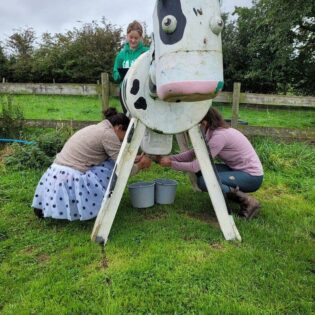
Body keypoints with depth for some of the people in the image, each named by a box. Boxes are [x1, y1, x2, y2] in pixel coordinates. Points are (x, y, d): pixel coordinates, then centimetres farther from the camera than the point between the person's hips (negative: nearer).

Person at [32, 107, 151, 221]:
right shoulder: (108, 133, -10)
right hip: (72, 182, -8)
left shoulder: (96, 128, 16)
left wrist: (134, 159, 27)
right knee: (114, 166, 0)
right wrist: (140, 165, 10)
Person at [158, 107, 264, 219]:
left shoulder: (220, 135, -25)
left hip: (252, 176, -9)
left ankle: (247, 202, -10)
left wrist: (171, 164, -15)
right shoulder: (212, 133, 3)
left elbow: (196, 166, -25)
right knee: (202, 171, -1)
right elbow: (192, 154, 5)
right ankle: (236, 193, 8)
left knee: (204, 181, -23)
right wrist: (170, 158, -5)